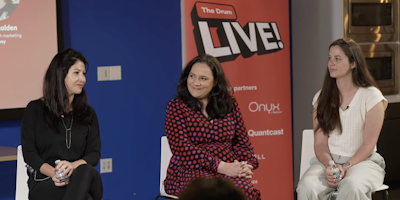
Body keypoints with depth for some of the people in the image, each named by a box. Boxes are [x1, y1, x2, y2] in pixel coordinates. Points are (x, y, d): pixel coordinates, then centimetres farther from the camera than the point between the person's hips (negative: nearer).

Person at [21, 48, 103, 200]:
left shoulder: (88, 114, 19)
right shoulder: (35, 110, 10)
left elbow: (94, 153, 8)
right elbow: (29, 153, 2)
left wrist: (73, 166, -17)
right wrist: (53, 172, -19)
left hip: (82, 181, 3)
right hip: (44, 184, -3)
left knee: (86, 171, -39)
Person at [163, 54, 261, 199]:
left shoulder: (230, 105, 14)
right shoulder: (176, 107, 3)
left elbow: (242, 142, 16)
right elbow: (182, 149, -9)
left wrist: (245, 165, -7)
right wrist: (223, 167, -18)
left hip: (228, 171, 3)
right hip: (189, 172, -3)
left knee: (244, 188, -32)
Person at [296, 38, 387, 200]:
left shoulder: (371, 96, -4)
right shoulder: (322, 97, 7)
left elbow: (368, 144, -7)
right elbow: (320, 143, 2)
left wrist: (346, 167, -20)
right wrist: (330, 165, -18)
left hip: (362, 161, -3)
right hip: (328, 161, 3)